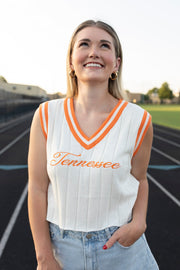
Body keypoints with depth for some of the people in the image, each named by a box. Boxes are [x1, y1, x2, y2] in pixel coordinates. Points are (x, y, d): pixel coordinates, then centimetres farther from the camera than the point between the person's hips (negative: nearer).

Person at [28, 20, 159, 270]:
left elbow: (139, 180, 4)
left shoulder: (138, 120, -11)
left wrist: (138, 222, -14)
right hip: (61, 246, 1)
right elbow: (37, 188, -7)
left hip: (119, 243, 0)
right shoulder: (46, 116, -10)